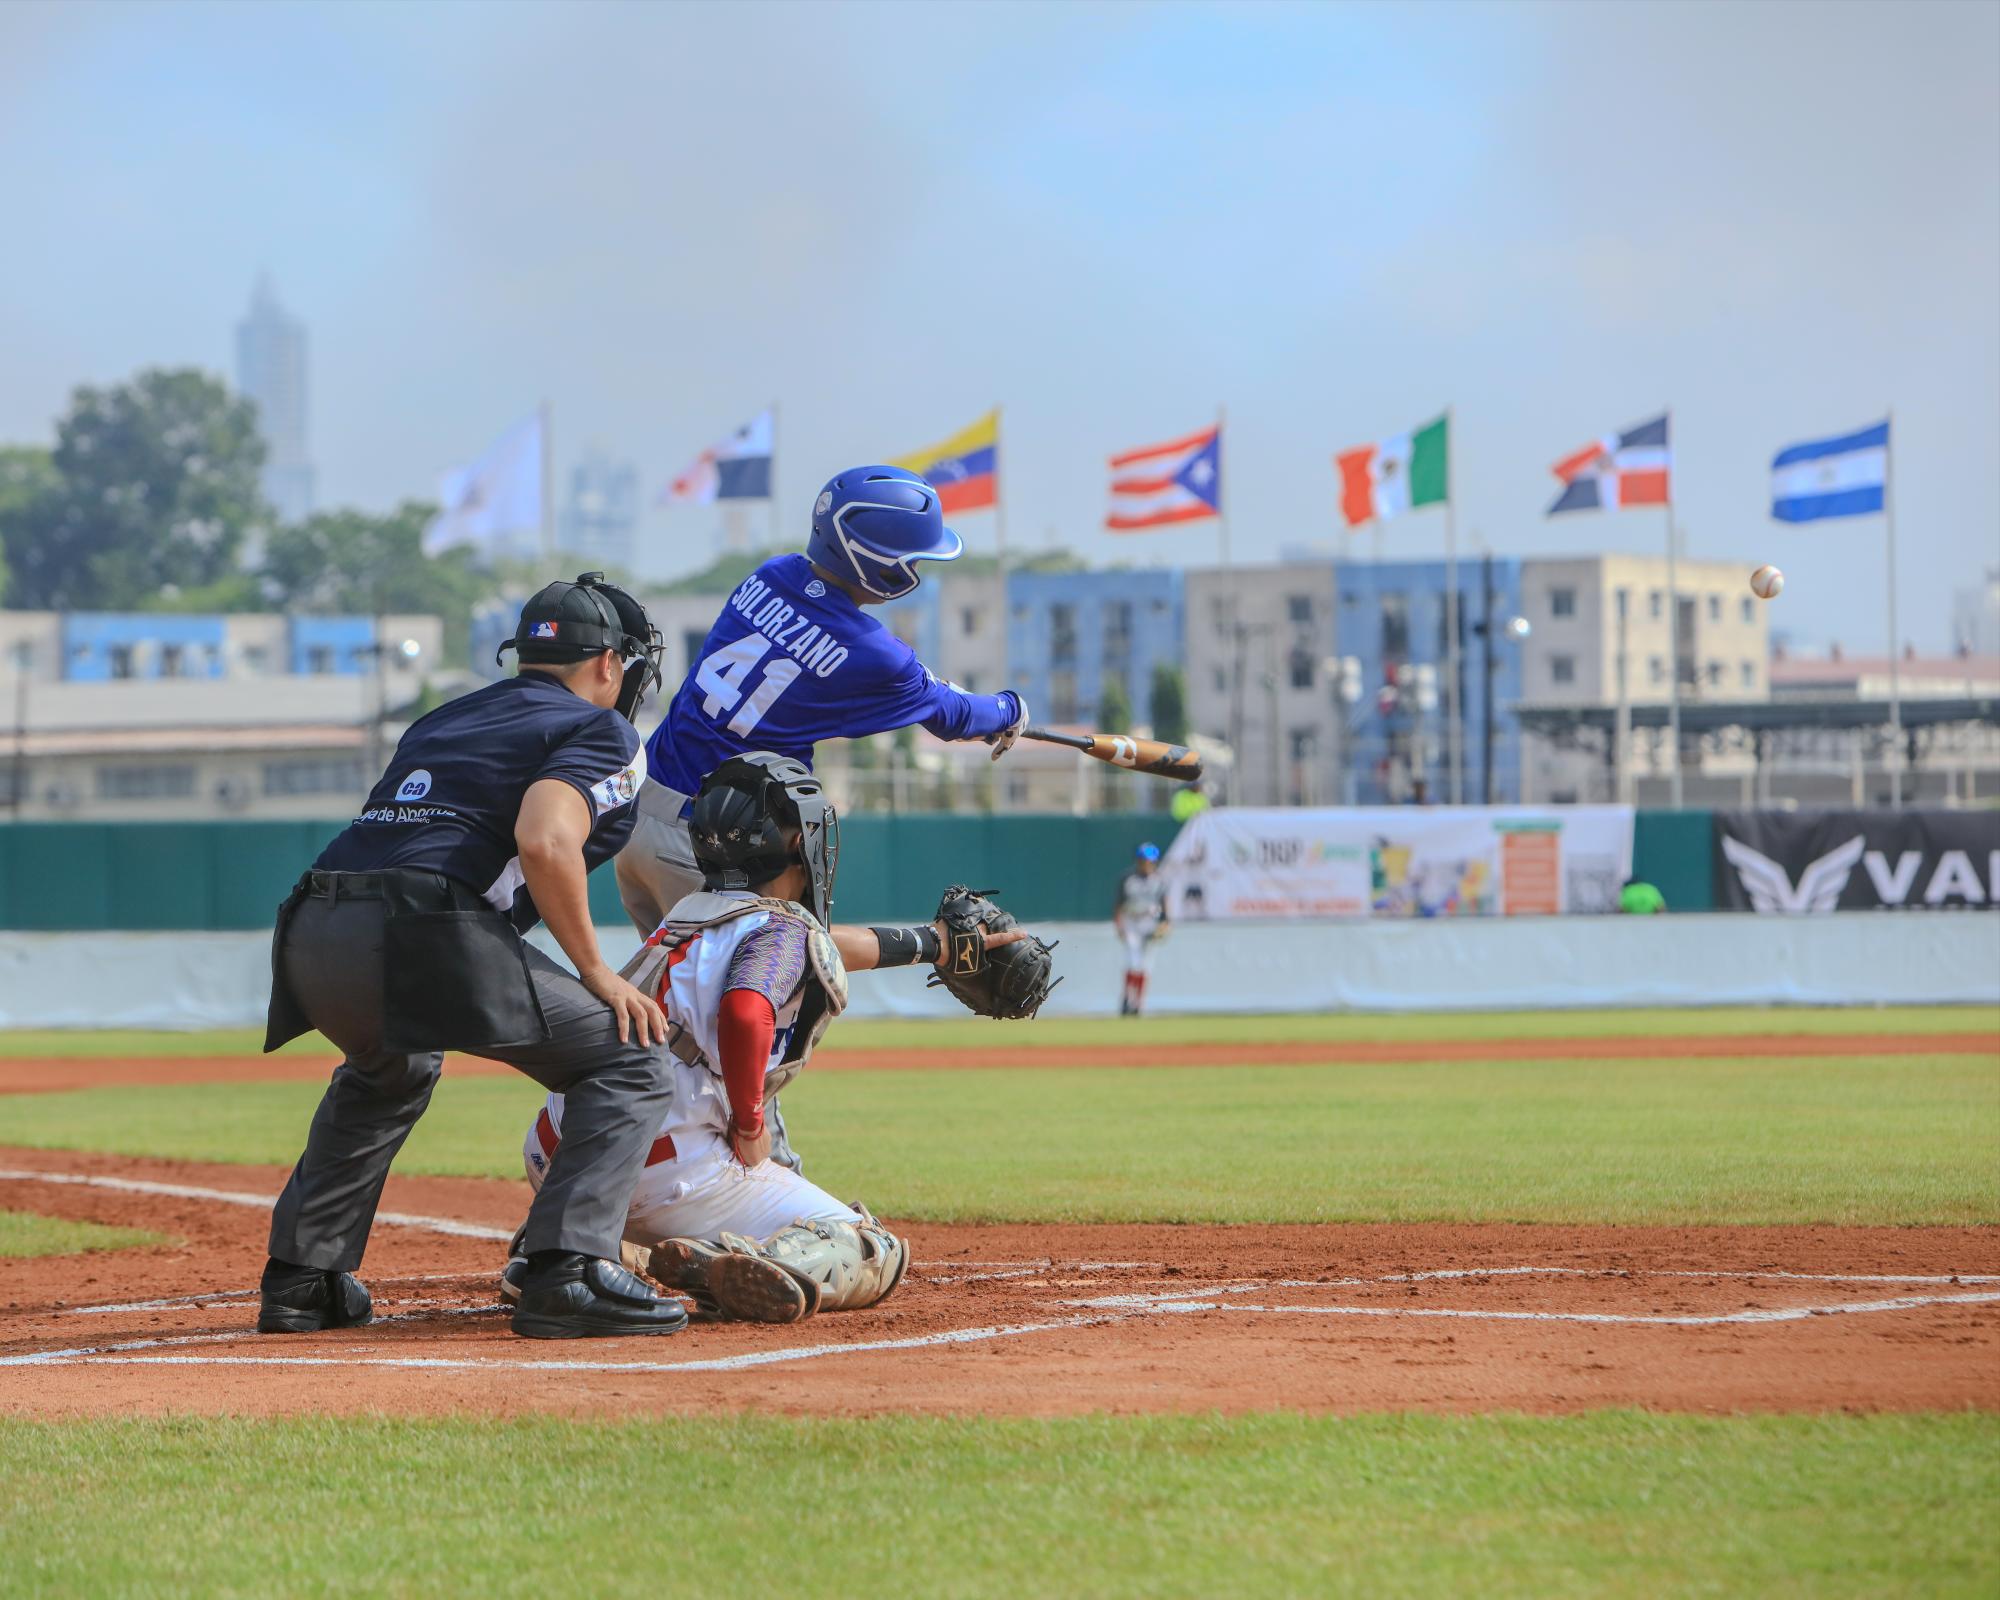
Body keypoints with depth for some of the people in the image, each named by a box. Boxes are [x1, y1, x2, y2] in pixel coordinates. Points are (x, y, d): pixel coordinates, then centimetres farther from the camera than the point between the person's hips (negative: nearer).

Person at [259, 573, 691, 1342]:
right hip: (423, 935, -7)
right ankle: (568, 1271, -12)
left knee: (387, 1071, 38)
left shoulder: (443, 721, 33)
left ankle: (301, 1277, 32)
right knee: (628, 1058, 3)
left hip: (311, 934, 8)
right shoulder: (599, 731, 10)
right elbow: (545, 841, -10)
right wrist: (595, 973, -2)